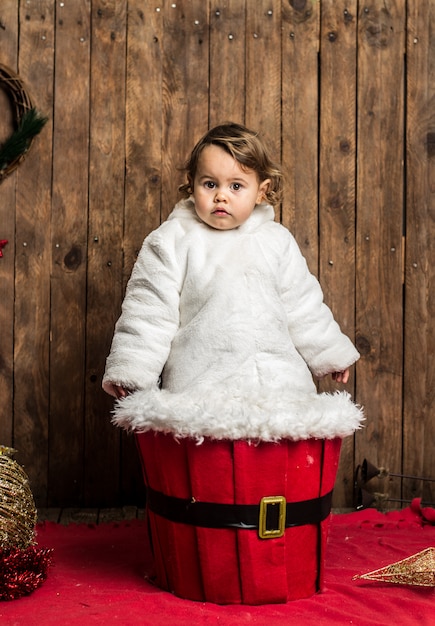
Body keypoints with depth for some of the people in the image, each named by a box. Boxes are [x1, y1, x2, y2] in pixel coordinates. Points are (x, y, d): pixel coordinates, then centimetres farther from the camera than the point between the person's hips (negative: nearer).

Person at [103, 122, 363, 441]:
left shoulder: (277, 241, 11)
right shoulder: (172, 241, 1)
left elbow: (301, 305, 20)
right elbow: (150, 307, 1)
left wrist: (330, 353, 24)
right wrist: (130, 370, -3)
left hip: (276, 372, 3)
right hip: (199, 378, -3)